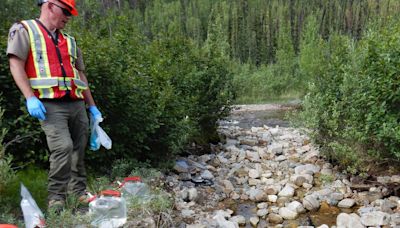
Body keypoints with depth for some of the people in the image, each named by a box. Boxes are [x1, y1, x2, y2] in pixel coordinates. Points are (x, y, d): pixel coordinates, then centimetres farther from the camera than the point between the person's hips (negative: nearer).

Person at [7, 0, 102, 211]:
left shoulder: (69, 41, 24)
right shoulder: (25, 30, 8)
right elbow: (16, 64, -4)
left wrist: (92, 106, 17)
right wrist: (30, 98, -17)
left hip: (77, 104, 6)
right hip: (50, 105, -6)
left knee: (79, 150, 6)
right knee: (63, 147, -19)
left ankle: (79, 193, 19)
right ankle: (56, 198, -5)